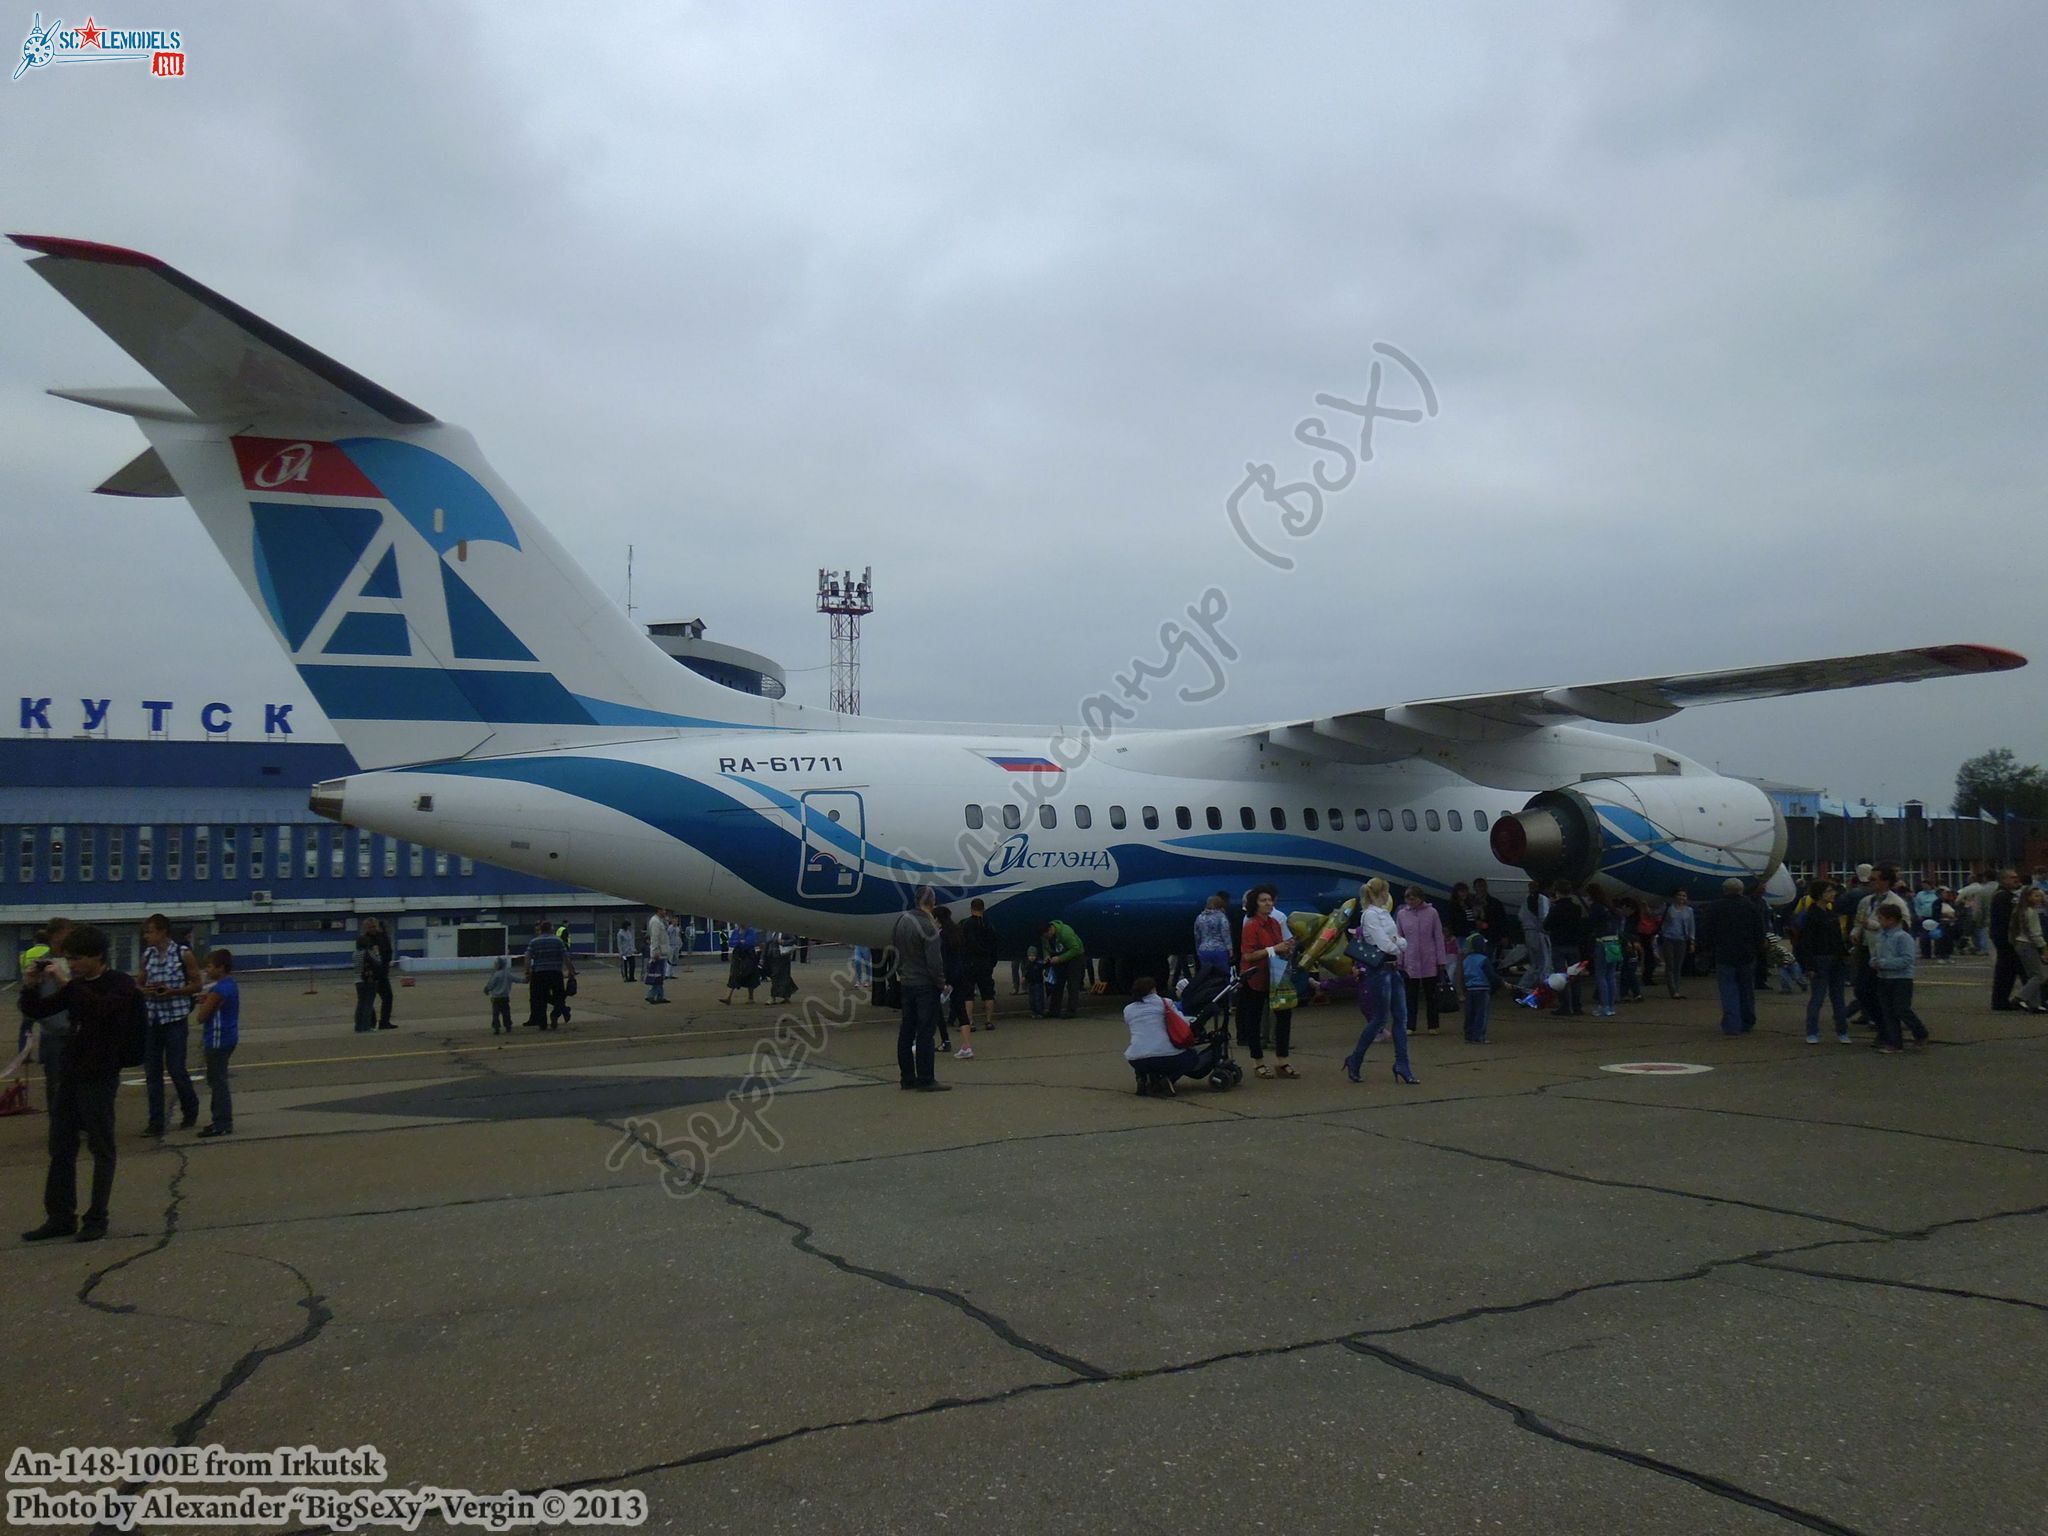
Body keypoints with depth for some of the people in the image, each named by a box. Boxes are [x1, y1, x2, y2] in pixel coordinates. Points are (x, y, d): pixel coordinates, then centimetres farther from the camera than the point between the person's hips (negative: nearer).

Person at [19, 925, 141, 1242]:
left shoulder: (121, 984, -9)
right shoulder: (76, 986, 11)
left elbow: (102, 1008, -28)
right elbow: (35, 1011, 14)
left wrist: (67, 983, -25)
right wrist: (31, 986, -3)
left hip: (99, 1077, -7)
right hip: (70, 1075, 7)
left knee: (101, 1150, 1)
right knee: (60, 1148, 10)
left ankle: (96, 1219, 7)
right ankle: (60, 1217, 18)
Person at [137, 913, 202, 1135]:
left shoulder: (183, 954, -6)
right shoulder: (147, 955, 6)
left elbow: (196, 985, -2)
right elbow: (138, 983, 14)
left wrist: (172, 991, -17)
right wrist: (145, 991, -9)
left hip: (175, 1019, -4)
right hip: (151, 1019, 4)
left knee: (176, 1069, -1)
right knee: (152, 1072, 4)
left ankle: (190, 1110, 23)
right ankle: (156, 1122, 11)